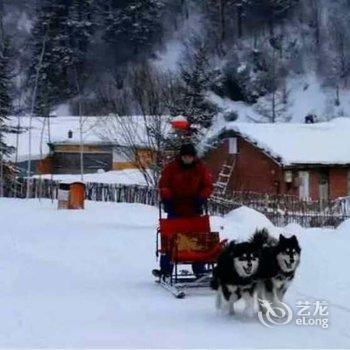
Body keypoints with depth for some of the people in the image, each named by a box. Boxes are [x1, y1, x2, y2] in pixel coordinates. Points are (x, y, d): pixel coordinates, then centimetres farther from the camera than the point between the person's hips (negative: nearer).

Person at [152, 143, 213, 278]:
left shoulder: (201, 169, 1)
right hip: (175, 210, -1)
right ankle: (165, 269, 3)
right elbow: (163, 184, -2)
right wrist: (167, 198, -16)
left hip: (194, 210, 1)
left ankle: (199, 269, 11)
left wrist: (201, 197, -13)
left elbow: (208, 186, 3)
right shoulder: (171, 168, -2)